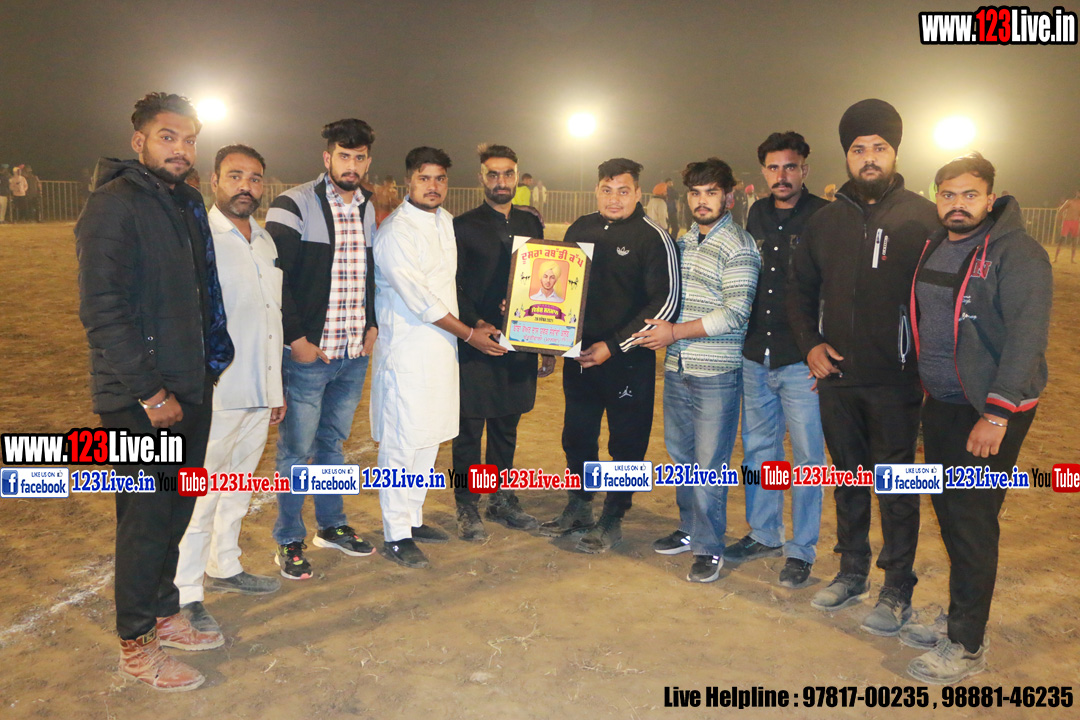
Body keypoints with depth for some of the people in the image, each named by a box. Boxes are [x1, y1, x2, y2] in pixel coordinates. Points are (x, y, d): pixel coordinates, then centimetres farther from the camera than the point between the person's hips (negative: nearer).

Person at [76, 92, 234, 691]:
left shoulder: (185, 206, 14)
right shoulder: (114, 204, -12)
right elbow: (101, 310, -18)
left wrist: (207, 370, 11)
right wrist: (149, 394, -18)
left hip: (189, 392, 8)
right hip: (140, 400, -8)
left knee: (176, 512, 17)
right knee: (146, 519, 2)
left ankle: (164, 614, 34)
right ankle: (136, 646, 19)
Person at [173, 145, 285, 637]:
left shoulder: (265, 241, 15)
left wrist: (277, 388, 19)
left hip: (259, 393, 8)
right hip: (214, 395, -7)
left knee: (238, 487, 18)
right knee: (199, 494, -2)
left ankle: (224, 568, 33)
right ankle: (185, 596, 9)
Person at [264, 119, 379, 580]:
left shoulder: (371, 210, 11)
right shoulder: (294, 205, -9)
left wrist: (372, 324, 10)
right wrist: (295, 339, -14)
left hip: (355, 353, 6)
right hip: (307, 352, -6)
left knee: (333, 442, 18)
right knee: (296, 448, 4)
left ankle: (331, 525, 33)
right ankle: (289, 541, 18)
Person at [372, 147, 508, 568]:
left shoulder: (445, 221, 12)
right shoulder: (396, 230, -13)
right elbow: (418, 299, -17)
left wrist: (477, 322, 12)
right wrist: (469, 334, -12)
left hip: (442, 344, 8)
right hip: (407, 350, -8)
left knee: (428, 438, 14)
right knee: (401, 442, -2)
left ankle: (413, 519, 27)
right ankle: (395, 536, 8)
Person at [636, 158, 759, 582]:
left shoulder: (738, 246, -10)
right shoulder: (684, 241, 13)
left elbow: (735, 313, -17)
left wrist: (675, 332, -17)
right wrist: (660, 326, 4)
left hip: (716, 372, -7)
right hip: (677, 367, 7)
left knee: (709, 464, -1)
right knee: (680, 454, 16)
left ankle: (709, 548, 13)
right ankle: (690, 529, 32)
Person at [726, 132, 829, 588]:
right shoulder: (755, 216, 10)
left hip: (802, 361, -5)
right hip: (755, 357, 6)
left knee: (807, 457, 4)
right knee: (758, 448, 15)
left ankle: (801, 550, 18)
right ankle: (764, 534, 32)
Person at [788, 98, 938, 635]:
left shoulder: (921, 218, -5)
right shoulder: (827, 219, 7)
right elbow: (800, 288, 16)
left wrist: (927, 369, -12)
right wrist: (809, 344, 3)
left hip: (895, 380, -4)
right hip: (836, 375, 4)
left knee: (896, 486, 5)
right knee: (848, 480, 16)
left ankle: (897, 592, 20)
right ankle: (852, 572, 32)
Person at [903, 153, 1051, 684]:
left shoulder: (1017, 254, -14)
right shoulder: (933, 248, 9)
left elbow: (1026, 339, -21)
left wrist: (996, 415, -25)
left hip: (991, 413, -7)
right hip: (940, 405, 7)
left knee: (972, 524, -2)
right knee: (949, 514, 15)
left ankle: (967, 646, 11)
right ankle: (959, 619, 31)